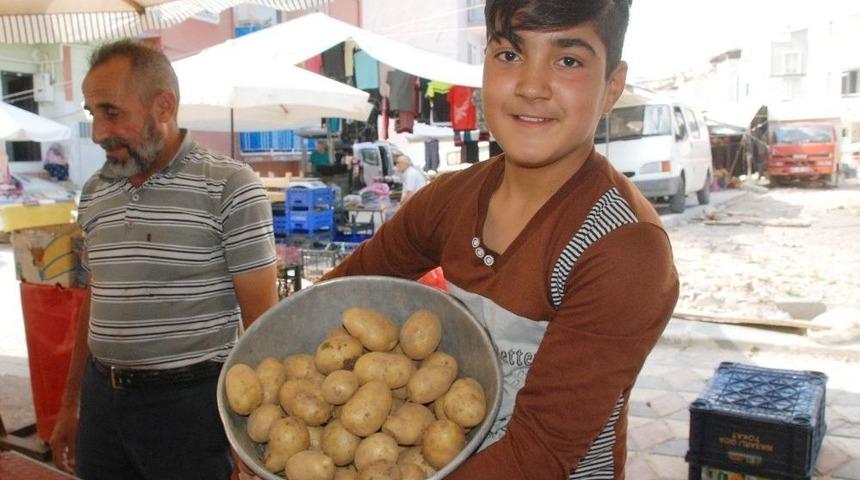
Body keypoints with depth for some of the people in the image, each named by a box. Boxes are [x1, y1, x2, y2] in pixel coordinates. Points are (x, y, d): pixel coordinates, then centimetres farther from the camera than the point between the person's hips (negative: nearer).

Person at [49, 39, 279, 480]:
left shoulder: (229, 187, -12)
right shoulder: (93, 194, 7)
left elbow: (261, 316, -12)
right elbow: (93, 303, 16)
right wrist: (70, 404, 19)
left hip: (189, 400, -5)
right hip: (101, 397, 6)